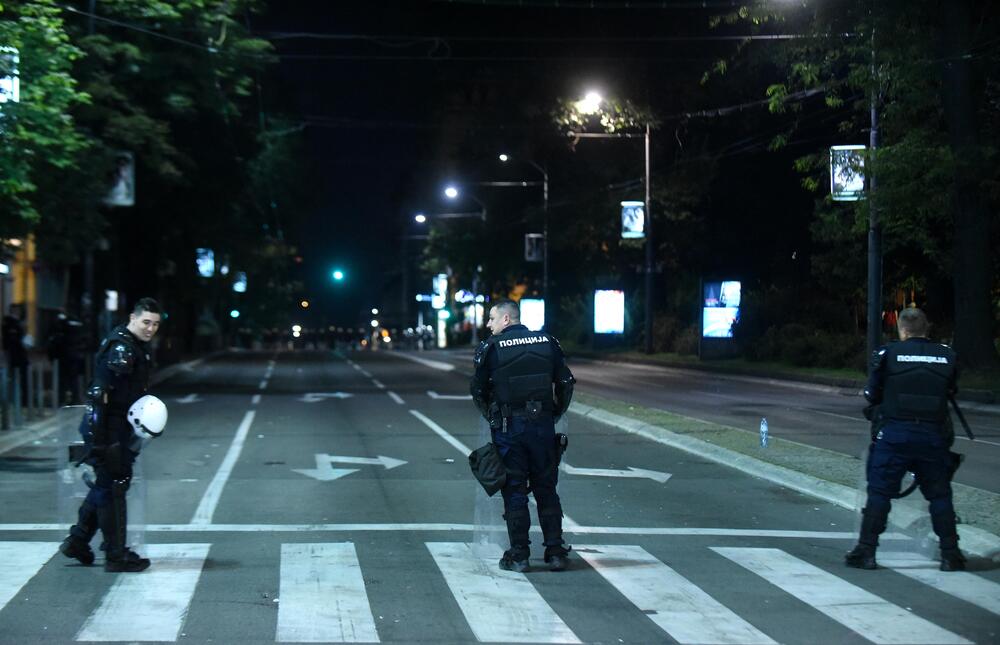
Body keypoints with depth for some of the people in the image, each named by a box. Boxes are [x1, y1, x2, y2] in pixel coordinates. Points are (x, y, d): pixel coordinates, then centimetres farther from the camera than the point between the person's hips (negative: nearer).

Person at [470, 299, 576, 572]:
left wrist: (492, 417, 13)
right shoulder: (547, 342, 6)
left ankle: (518, 555, 3)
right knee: (546, 490, 11)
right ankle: (555, 552, 10)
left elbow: (478, 389, -1)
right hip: (542, 425, 3)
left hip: (508, 427, -3)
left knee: (514, 491, 3)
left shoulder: (492, 347, -4)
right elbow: (566, 383, 6)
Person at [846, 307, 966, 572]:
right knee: (940, 495, 11)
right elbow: (951, 392, 12)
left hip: (894, 433, -2)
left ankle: (866, 551, 4)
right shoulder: (947, 356, 4)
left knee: (879, 493, 4)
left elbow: (872, 394, 4)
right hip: (934, 435, 2)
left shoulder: (888, 354, -2)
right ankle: (950, 555, 12)